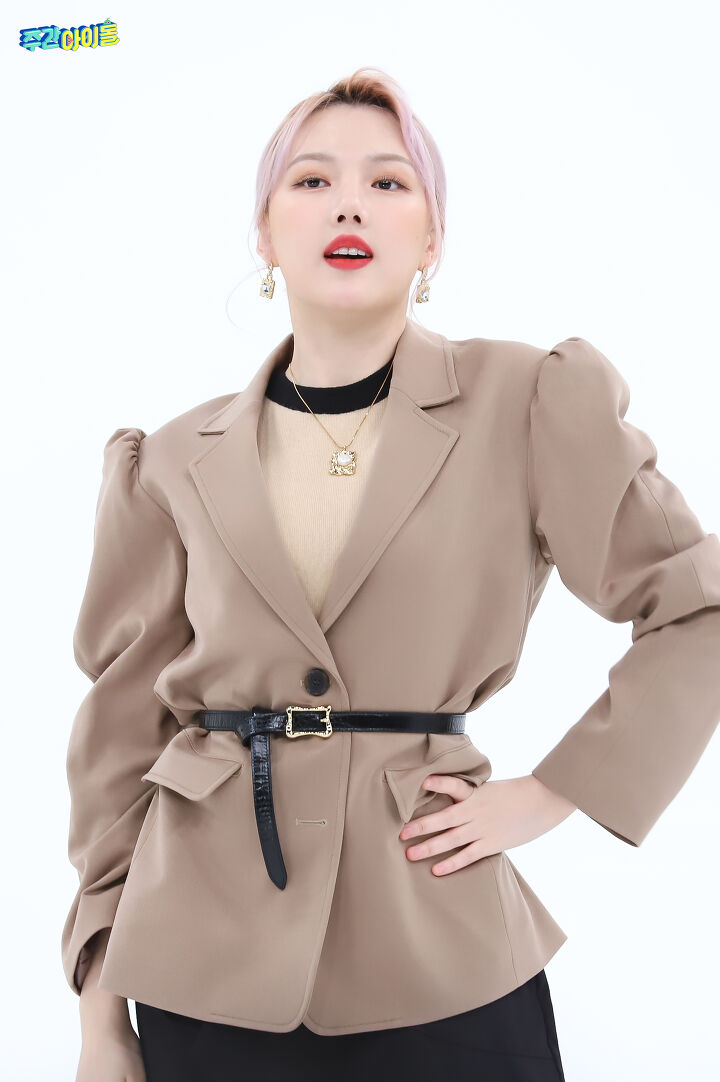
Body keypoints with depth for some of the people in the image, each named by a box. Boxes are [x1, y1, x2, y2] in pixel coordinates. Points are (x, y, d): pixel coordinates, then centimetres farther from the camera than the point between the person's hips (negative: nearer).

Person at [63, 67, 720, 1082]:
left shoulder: (531, 404, -4)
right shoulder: (176, 465, 2)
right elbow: (121, 732, 5)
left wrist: (551, 793, -4)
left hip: (441, 955, -1)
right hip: (205, 963, 2)